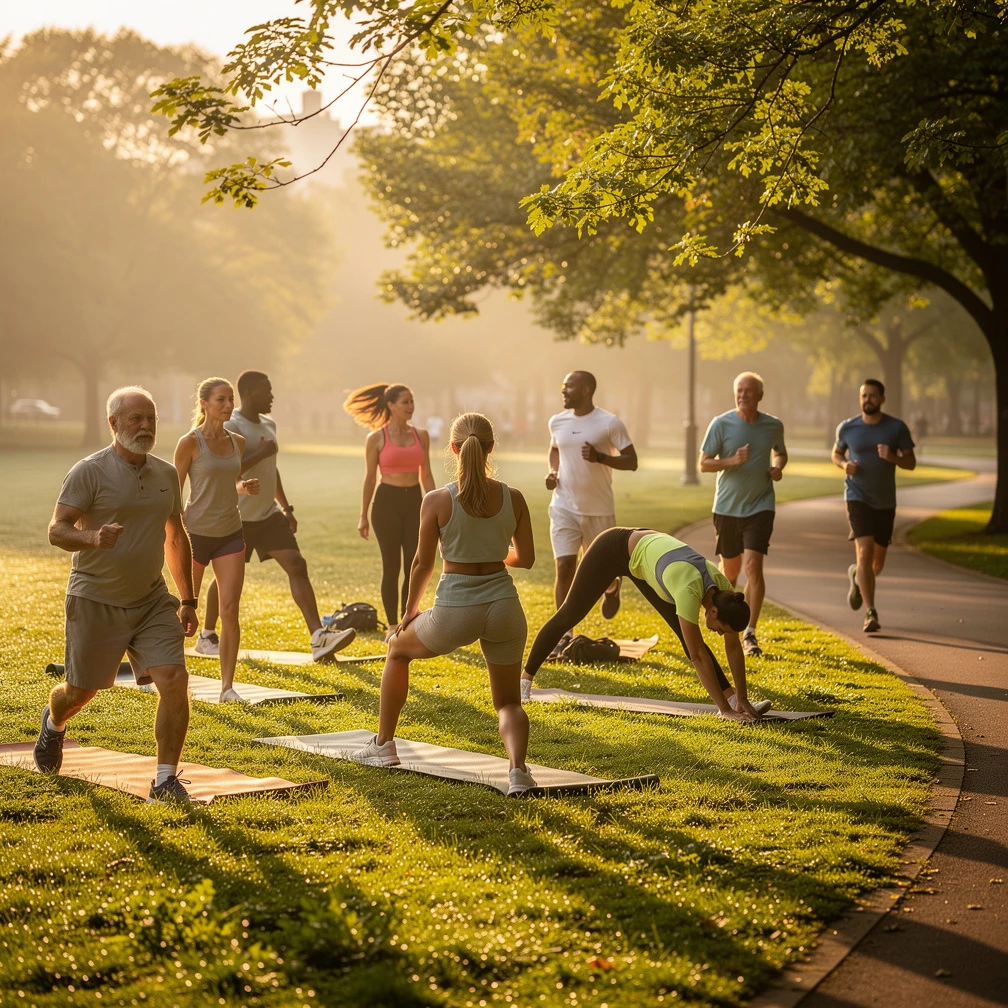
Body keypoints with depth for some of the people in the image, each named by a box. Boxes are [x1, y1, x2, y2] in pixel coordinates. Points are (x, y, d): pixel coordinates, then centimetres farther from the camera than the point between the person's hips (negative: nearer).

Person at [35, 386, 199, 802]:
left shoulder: (166, 474, 7)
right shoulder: (89, 472, -11)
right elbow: (57, 530, -14)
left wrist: (188, 600, 15)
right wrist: (92, 537, -36)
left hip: (153, 600, 4)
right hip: (96, 601, -4)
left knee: (174, 680, -14)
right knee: (81, 692, 12)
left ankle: (166, 780, -6)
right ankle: (53, 724, 48)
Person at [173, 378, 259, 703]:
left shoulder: (237, 442, 6)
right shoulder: (190, 442, -9)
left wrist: (245, 487, -1)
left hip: (230, 535, 4)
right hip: (196, 533, -4)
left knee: (230, 609, -6)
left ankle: (227, 686, -2)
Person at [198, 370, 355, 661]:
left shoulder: (269, 425, 12)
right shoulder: (231, 427, -14)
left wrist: (286, 507, 20)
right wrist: (260, 453, -22)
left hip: (269, 515, 6)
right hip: (238, 517, -6)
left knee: (297, 566, -9)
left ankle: (318, 638, -17)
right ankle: (207, 636, 28)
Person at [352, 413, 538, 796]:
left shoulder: (437, 501, -10)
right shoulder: (513, 499, -3)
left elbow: (423, 564, 0)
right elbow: (526, 558, 8)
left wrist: (410, 611, 16)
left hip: (454, 610, -2)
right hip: (503, 605, 2)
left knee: (398, 649, 29)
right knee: (508, 702, 18)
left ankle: (383, 745, 36)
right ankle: (518, 768, -13)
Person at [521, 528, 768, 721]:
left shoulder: (724, 590, -20)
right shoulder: (690, 591, -39)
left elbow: (734, 648, -10)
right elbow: (698, 656, -36)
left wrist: (741, 700, -11)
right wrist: (725, 709, -33)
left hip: (646, 549, 6)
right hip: (613, 550, -6)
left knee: (687, 635, -3)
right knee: (569, 615, 6)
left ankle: (733, 699, -3)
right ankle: (525, 679, 21)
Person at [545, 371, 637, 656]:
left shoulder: (610, 423, -10)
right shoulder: (557, 422, 4)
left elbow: (631, 461, -7)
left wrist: (600, 457, -23)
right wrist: (552, 471, 3)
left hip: (599, 510, -2)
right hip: (564, 507, 2)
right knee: (564, 568, -9)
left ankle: (612, 588, 48)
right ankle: (565, 635, -3)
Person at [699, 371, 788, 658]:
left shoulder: (774, 426, 1)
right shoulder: (721, 424, -6)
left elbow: (780, 453, 21)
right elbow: (704, 463, -5)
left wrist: (778, 467, -2)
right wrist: (733, 461, -22)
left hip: (760, 507, 0)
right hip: (727, 507, 0)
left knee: (753, 566, -14)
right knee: (730, 570, 13)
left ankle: (750, 634, -11)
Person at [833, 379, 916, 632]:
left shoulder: (897, 428, -4)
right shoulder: (847, 428, -3)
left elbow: (911, 462, -1)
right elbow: (837, 453, 14)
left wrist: (892, 457, -23)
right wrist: (844, 464, -9)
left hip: (885, 503, 2)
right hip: (858, 498, -2)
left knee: (877, 564, 11)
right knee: (865, 552, -19)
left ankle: (856, 576, 47)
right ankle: (871, 614, -16)